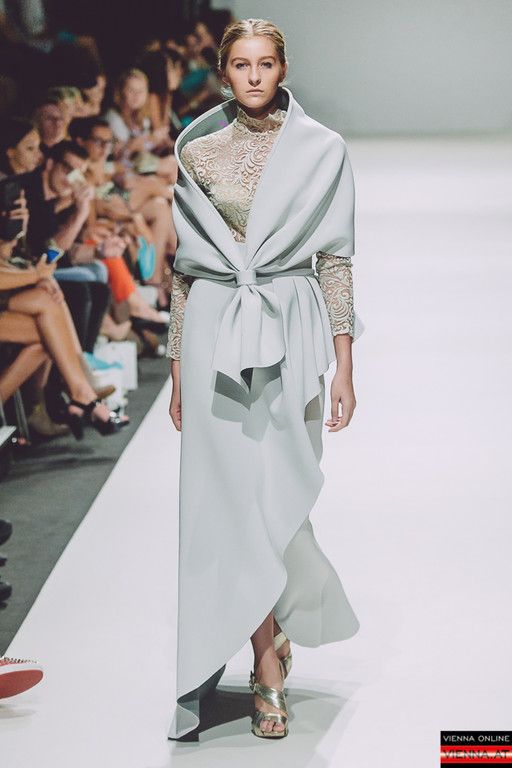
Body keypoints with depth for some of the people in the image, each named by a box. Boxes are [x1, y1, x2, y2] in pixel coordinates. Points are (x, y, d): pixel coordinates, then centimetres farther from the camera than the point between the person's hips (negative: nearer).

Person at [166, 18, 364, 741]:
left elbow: (335, 259, 2)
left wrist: (344, 367, -2)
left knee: (280, 491, 0)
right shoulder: (197, 151, 6)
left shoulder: (322, 150, 3)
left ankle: (266, 639, 21)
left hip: (291, 328, 0)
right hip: (215, 333, 1)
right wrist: (178, 365, 8)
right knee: (234, 495, -3)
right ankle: (269, 668, 7)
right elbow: (183, 266, 10)